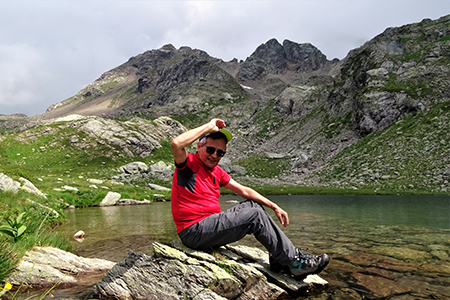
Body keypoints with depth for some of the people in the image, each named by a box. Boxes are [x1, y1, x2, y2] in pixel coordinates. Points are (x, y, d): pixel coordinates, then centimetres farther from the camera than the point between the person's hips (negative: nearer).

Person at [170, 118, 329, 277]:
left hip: (210, 226, 9)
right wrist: (210, 126, -22)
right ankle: (295, 262, -6)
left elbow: (243, 190, 15)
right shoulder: (189, 163, -8)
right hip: (193, 232, -9)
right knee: (255, 215, -14)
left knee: (253, 205, 8)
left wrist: (274, 207, 10)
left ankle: (279, 257, 4)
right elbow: (176, 144, -31)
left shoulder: (217, 172, 15)